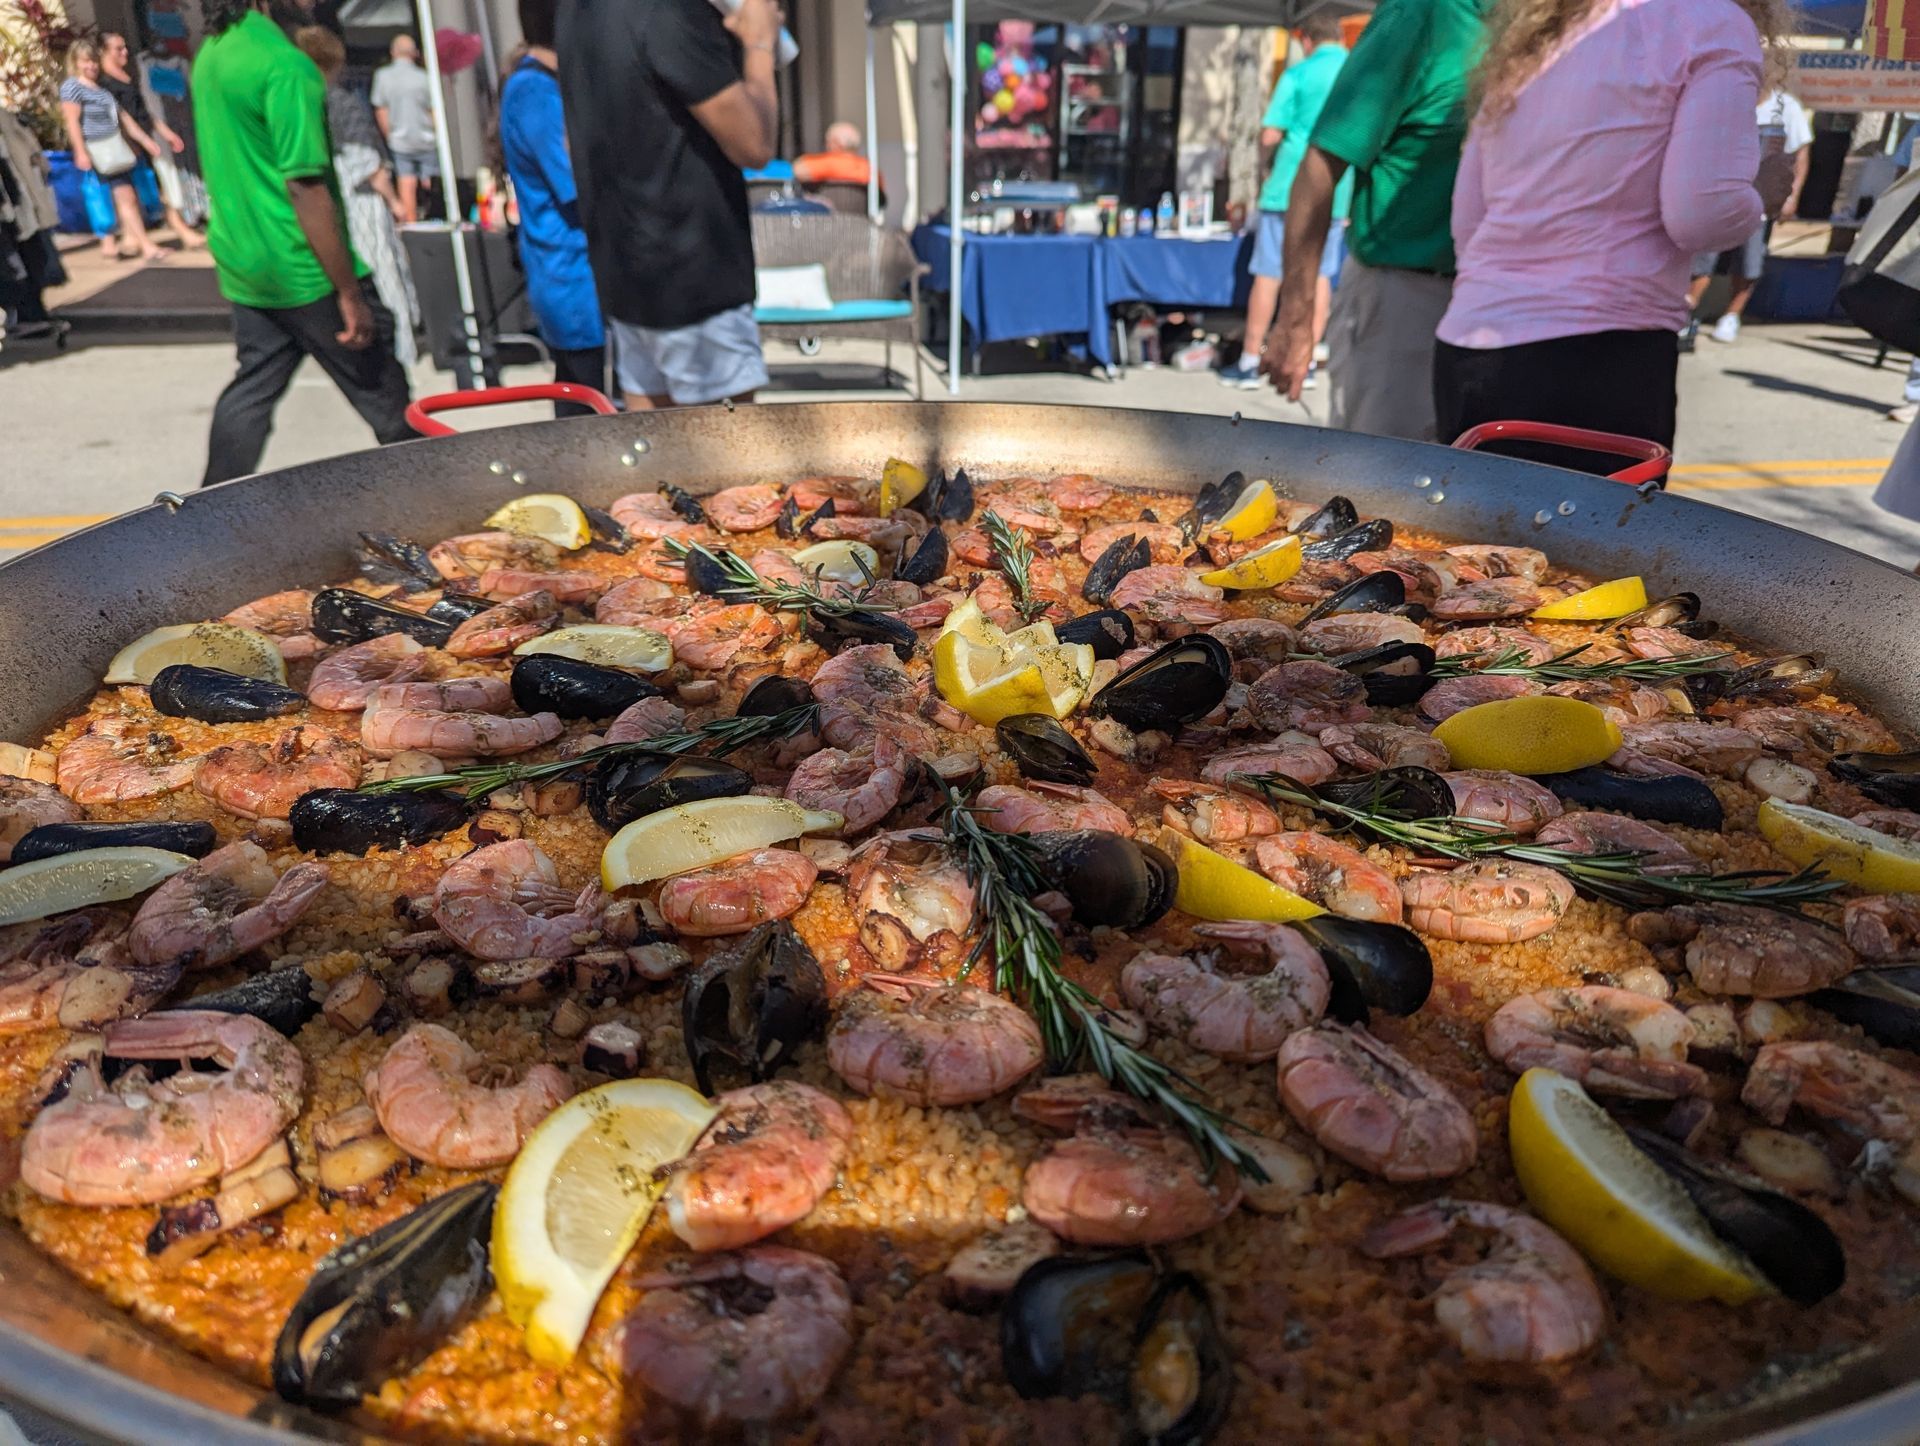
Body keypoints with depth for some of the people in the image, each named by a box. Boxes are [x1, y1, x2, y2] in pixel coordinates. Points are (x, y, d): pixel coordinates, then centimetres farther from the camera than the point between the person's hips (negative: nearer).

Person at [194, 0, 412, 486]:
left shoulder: (211, 52, 11)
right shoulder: (285, 64, -18)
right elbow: (305, 187, -21)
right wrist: (349, 294, -20)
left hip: (242, 265, 9)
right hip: (301, 269, -9)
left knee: (252, 390, 16)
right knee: (383, 395, 3)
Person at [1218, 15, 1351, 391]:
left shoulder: (1299, 74, -6)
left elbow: (1269, 137, -9)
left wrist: (1267, 149, 12)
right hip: (1336, 193, 4)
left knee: (1268, 275, 1)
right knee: (1319, 276, 9)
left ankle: (1249, 364, 2)